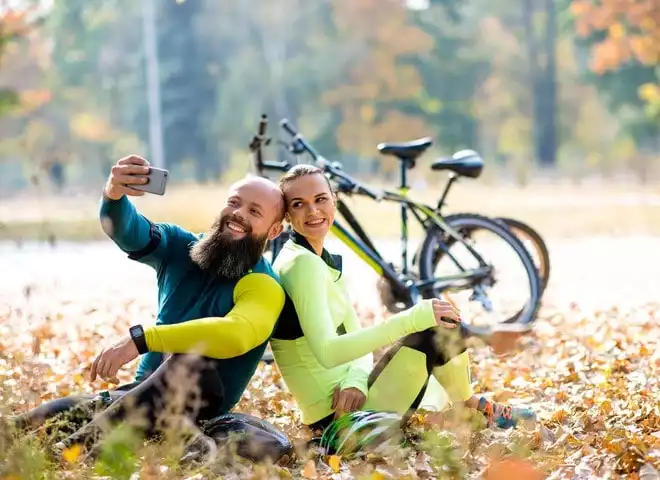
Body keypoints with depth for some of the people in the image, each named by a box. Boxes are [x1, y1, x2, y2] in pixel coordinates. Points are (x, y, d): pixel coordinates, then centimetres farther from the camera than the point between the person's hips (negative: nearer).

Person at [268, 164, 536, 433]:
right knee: (442, 326, -9)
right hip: (344, 415, -10)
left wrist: (356, 380, -14)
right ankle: (474, 408, 15)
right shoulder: (303, 263, -19)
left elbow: (357, 337, 8)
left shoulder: (326, 262, 11)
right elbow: (327, 353, -31)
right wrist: (411, 320, -31)